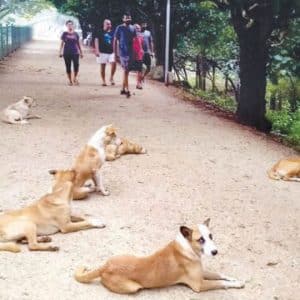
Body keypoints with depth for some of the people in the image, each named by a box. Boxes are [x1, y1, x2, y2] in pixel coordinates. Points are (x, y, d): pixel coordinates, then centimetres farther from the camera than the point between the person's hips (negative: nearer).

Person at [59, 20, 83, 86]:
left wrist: (81, 52, 13)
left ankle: (74, 78, 7)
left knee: (76, 65, -15)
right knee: (68, 67, 2)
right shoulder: (64, 34, 4)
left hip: (75, 52, 1)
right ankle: (70, 80, 14)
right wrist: (60, 52, -1)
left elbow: (78, 44, 14)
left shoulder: (75, 34, 9)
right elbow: (62, 43, 6)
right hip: (67, 53, -1)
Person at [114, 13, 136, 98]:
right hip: (123, 52, -5)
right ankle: (127, 90, -7)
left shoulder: (133, 28, 8)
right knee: (126, 71, -9)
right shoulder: (119, 28, -5)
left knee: (127, 71, 12)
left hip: (131, 52, 5)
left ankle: (123, 89, 21)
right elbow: (115, 41, -4)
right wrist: (115, 53, -8)